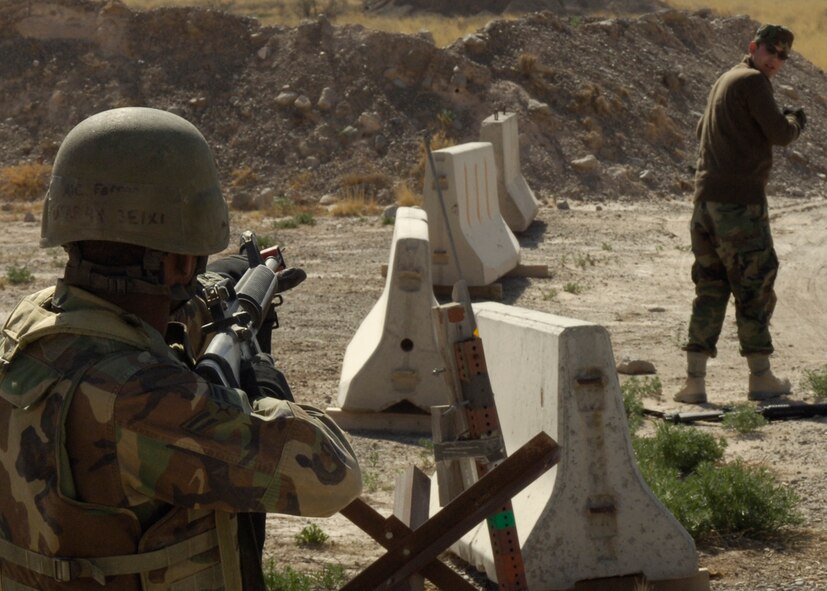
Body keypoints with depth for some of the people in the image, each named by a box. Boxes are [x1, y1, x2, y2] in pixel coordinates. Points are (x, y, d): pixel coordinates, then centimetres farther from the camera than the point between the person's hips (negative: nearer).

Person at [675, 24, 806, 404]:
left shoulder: (723, 81, 20)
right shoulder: (752, 81, -8)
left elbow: (703, 131, 34)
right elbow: (779, 134, -13)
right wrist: (796, 121, 9)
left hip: (706, 197, 8)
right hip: (740, 200, -8)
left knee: (710, 288, 9)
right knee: (754, 287, 2)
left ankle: (695, 381, 3)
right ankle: (761, 379, 8)